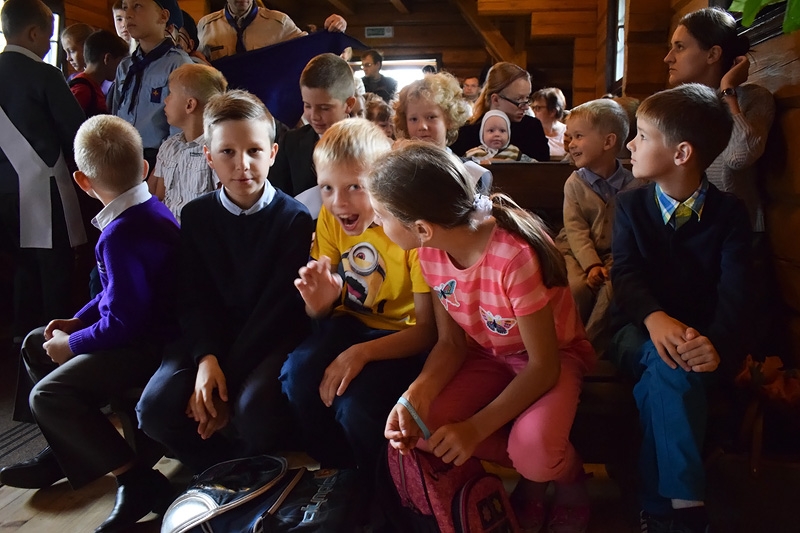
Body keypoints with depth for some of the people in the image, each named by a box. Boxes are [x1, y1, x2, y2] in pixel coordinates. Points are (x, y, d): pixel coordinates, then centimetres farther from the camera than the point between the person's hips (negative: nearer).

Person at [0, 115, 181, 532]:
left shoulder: (120, 235, -26)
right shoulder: (151, 208, 5)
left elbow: (124, 322, -26)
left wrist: (72, 344, -9)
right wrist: (77, 321, 9)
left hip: (148, 345, -11)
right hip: (148, 324, 11)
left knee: (48, 397, -21)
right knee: (36, 344, 21)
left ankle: (138, 481, -14)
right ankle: (64, 451, 29)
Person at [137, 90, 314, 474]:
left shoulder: (294, 218, -7)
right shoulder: (196, 215, 5)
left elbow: (279, 305, -12)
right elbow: (193, 299, 0)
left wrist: (227, 378, -17)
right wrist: (206, 358, -20)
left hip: (273, 339, -3)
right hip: (210, 338, 4)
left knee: (255, 408, -33)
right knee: (155, 410, -20)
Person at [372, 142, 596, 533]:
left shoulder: (516, 257, -35)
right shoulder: (431, 252, -14)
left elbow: (544, 365, -25)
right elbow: (451, 343, -6)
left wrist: (476, 427, -30)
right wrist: (417, 394, -25)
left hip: (552, 357, -5)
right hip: (487, 352, 6)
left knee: (535, 455, -33)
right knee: (417, 429, -18)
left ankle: (569, 476, 7)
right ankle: (532, 469, 5)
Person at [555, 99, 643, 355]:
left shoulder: (633, 185, -2)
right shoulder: (575, 183, 0)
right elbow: (576, 230, -8)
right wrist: (592, 265, -20)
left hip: (616, 254, 0)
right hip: (579, 253, 1)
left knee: (613, 289, -28)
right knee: (577, 287, -27)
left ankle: (592, 350, -16)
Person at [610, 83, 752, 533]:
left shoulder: (730, 212, -1)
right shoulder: (631, 205, 4)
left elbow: (735, 292, -13)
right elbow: (626, 273, -11)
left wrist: (717, 343, -35)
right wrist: (655, 318, -33)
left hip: (705, 342, 0)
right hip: (644, 333, 1)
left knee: (660, 382, -33)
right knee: (668, 362, -34)